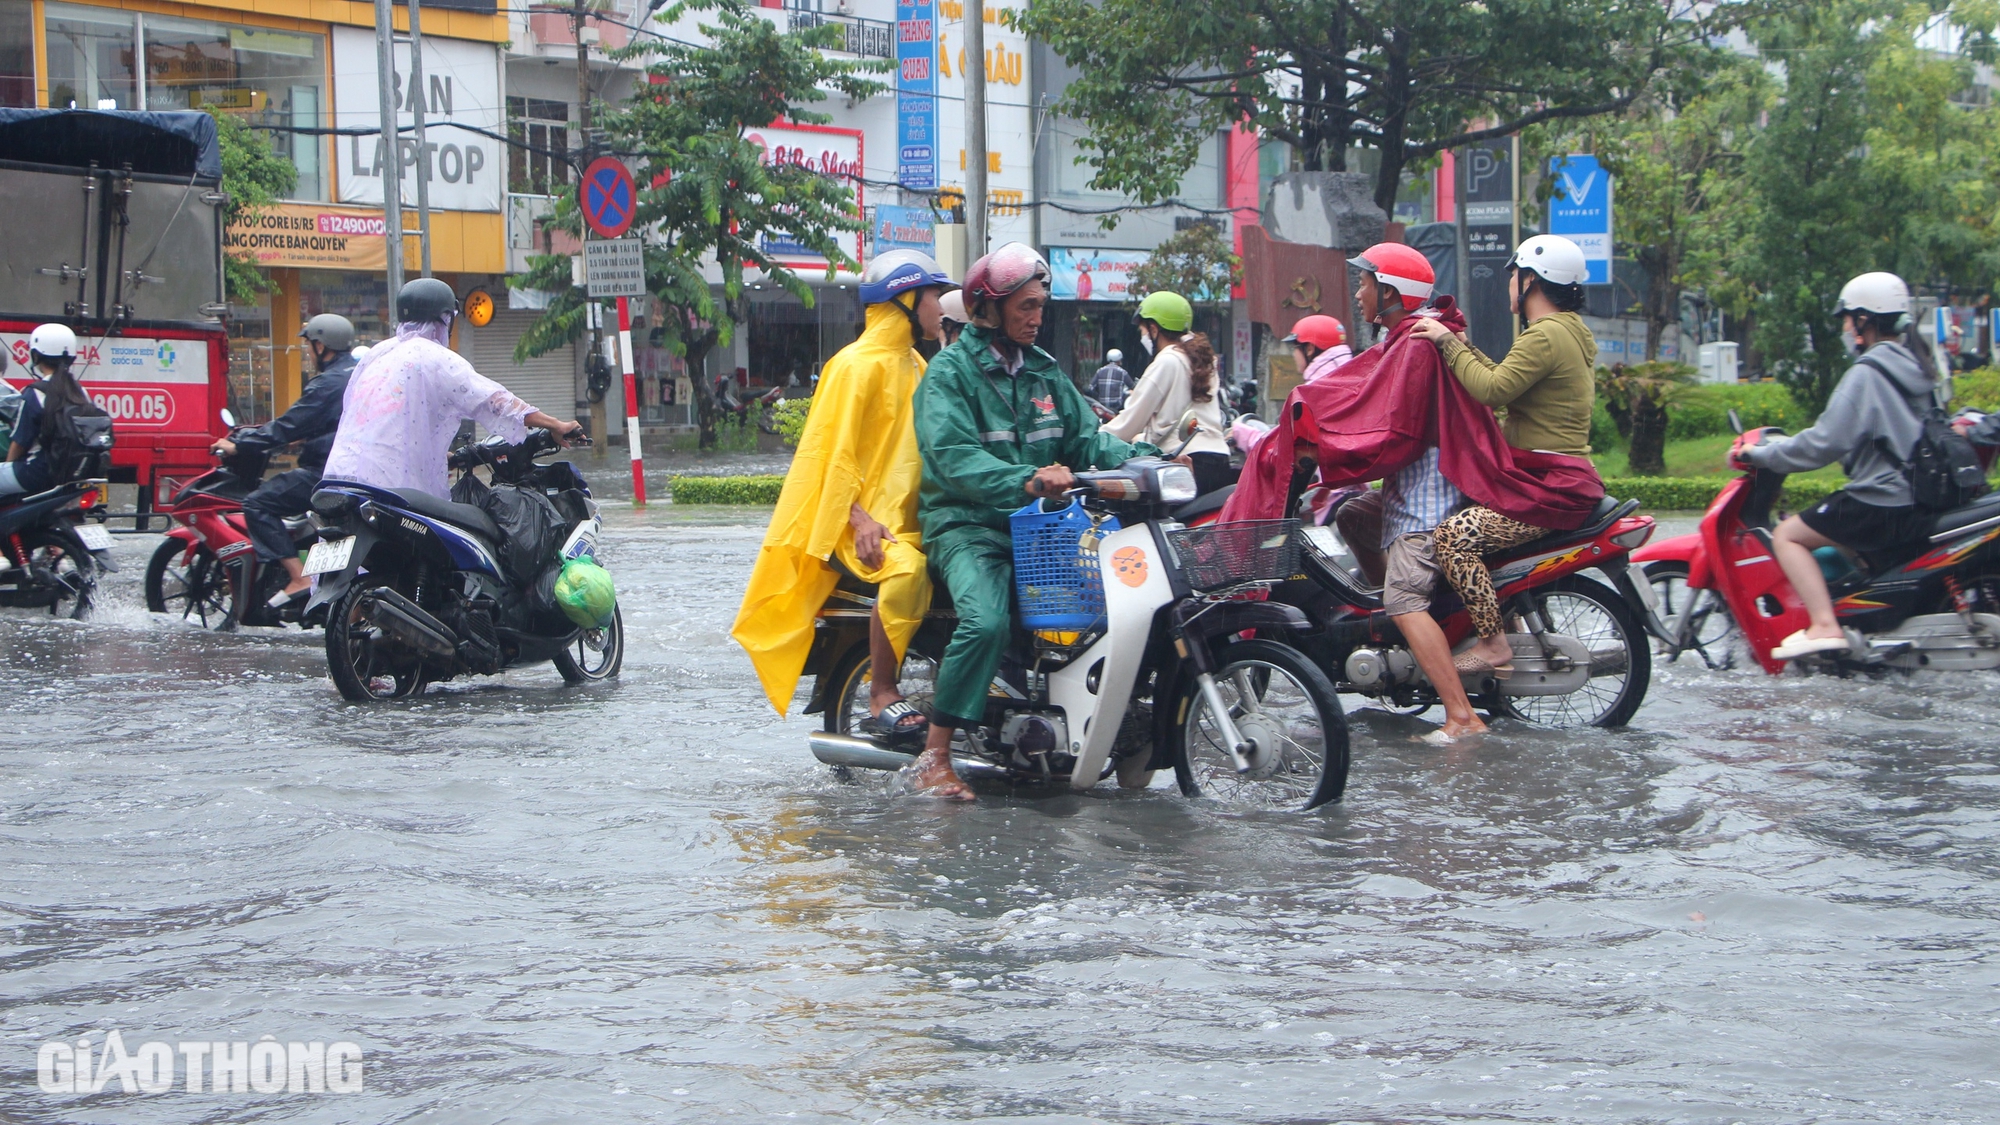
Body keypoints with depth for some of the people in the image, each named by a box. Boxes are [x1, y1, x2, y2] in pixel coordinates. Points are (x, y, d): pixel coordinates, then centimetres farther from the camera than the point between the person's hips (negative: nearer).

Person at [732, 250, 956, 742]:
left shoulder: (914, 365, 22)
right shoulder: (858, 364, -8)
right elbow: (833, 448, -14)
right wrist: (860, 517, -25)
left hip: (905, 515, 9)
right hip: (853, 517, -9)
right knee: (906, 568, -35)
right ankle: (882, 697, -28)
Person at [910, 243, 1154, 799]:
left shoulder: (1044, 371, 19)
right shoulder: (950, 371, -4)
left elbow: (1085, 437, 12)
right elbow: (955, 457, -19)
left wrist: (1144, 458, -9)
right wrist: (1027, 480, -35)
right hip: (968, 527, -7)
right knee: (986, 620, -33)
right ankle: (935, 755, -23)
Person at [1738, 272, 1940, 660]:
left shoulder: (1866, 374, -14)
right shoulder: (1914, 368, 14)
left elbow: (1825, 443, -19)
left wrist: (1759, 454, -9)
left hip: (1881, 504, -9)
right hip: (1921, 499, 9)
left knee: (1787, 535, -3)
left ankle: (1824, 625, -17)